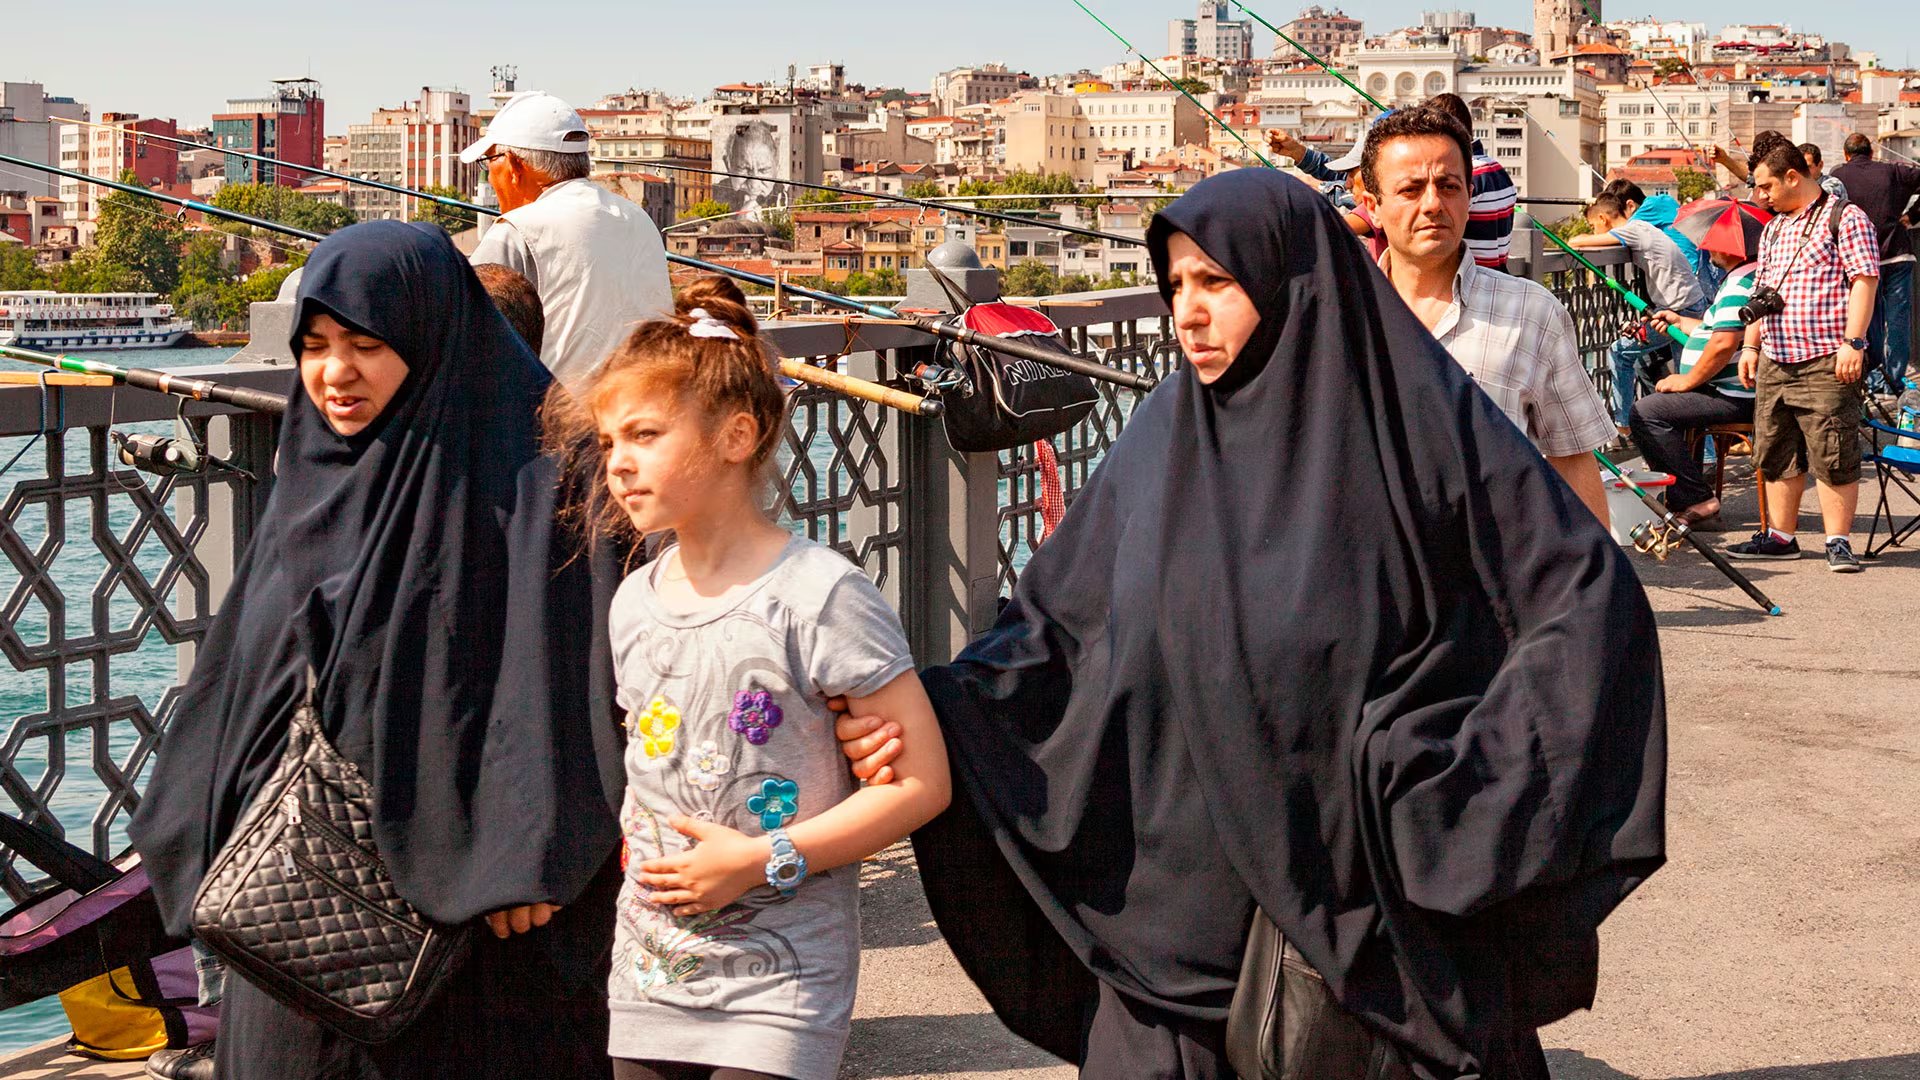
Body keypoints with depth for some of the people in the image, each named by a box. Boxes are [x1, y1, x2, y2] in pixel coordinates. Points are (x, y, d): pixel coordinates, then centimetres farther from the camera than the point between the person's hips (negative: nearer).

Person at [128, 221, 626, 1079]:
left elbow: (556, 667, -17)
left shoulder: (515, 471, -11)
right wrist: (197, 833, 18)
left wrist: (532, 854, -22)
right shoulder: (315, 472, 10)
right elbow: (248, 668, 17)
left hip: (455, 866, -6)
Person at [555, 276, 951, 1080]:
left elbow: (922, 780, -14)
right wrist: (639, 850, 5)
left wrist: (763, 861, -16)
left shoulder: (818, 594, -13)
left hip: (779, 985, -6)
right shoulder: (634, 603, 7)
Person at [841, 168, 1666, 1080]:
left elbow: (1588, 595, -9)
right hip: (1182, 894, 4)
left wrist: (1463, 781, -16)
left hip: (1367, 895, -3)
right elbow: (1053, 626, 7)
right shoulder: (1162, 443, 5)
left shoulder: (1413, 420, -9)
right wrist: (921, 711, -9)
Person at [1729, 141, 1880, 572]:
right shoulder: (1773, 229, 21)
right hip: (1774, 362, 8)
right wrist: (1750, 345, 16)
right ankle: (1780, 536, 18)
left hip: (1826, 362, -7)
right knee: (1778, 455, 10)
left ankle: (1838, 541, -3)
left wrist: (1853, 342, -17)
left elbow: (1864, 281, -9)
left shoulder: (1844, 218, -2)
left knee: (1833, 456, -7)